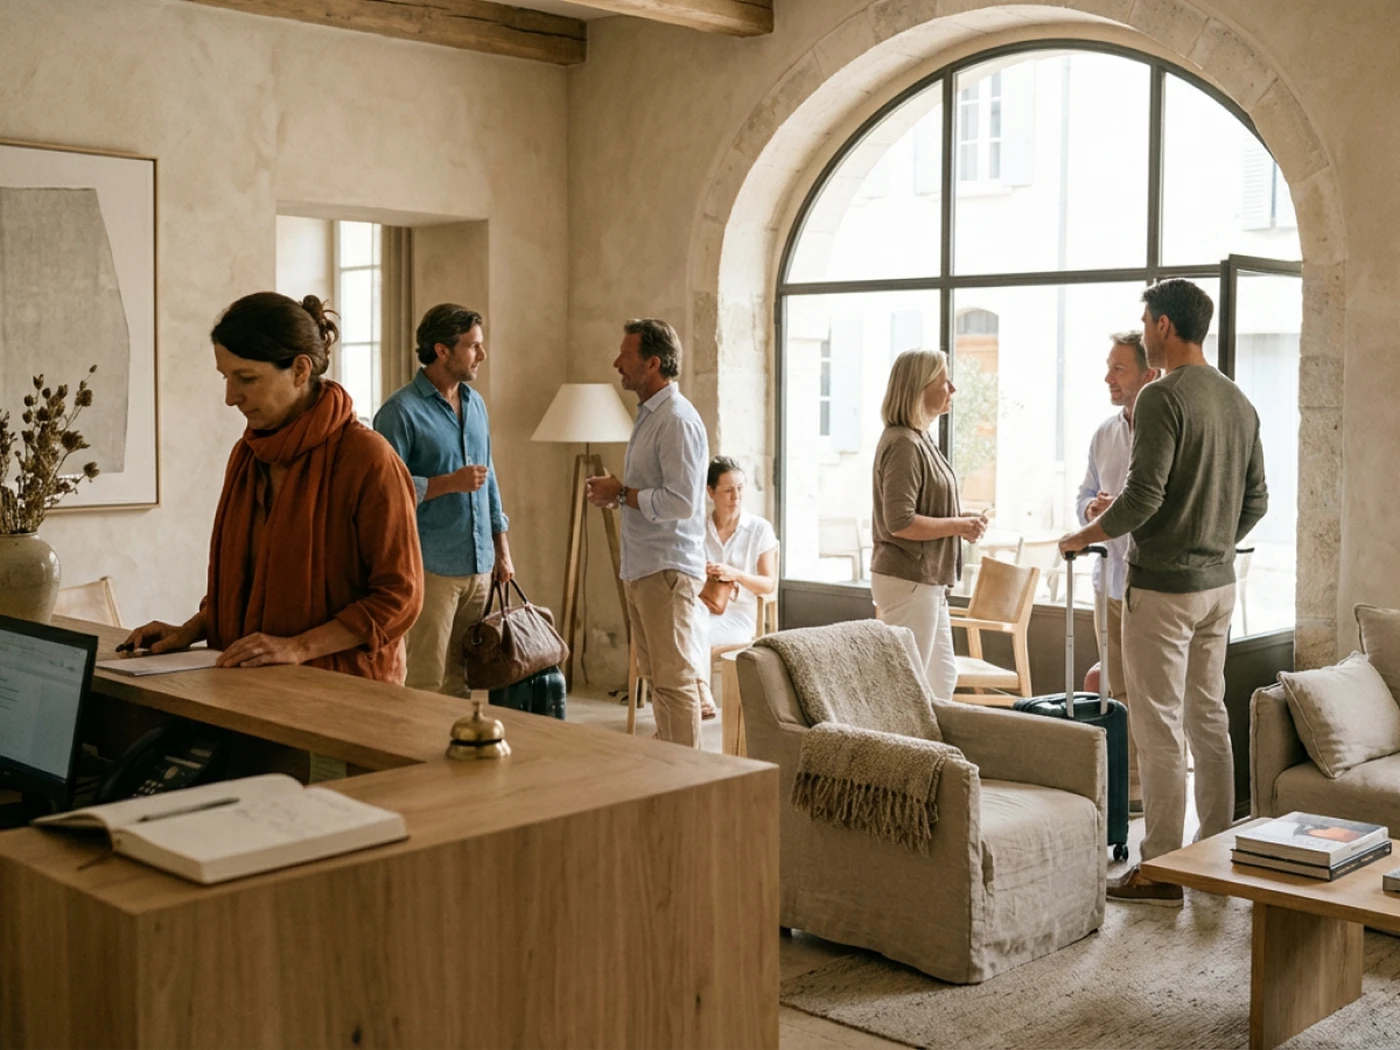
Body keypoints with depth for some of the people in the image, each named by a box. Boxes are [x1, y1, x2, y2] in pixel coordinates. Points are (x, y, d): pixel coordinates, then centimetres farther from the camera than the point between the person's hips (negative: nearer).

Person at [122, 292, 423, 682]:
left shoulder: (366, 458, -10)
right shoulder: (246, 455, 12)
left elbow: (399, 595, -10)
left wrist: (299, 647, -16)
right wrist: (191, 631, 7)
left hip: (343, 690, -6)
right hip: (249, 685, 6)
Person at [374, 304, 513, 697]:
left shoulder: (475, 403, 13)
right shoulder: (401, 410, -10)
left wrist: (502, 550, 15)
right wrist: (451, 482, -19)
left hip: (479, 565, 7)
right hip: (432, 567, -6)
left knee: (462, 680, 13)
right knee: (426, 684, -3)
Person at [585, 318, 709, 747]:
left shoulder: (677, 420, -16)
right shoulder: (649, 415, 16)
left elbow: (680, 502, -24)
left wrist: (621, 494, -14)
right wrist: (614, 492, 7)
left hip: (667, 570, -10)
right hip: (642, 568, 10)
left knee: (675, 679, -5)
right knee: (656, 675, 15)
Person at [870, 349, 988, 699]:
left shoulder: (921, 439, 13)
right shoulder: (903, 444, -18)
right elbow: (900, 522, -24)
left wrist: (960, 519, 6)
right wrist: (959, 525, -16)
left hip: (927, 580, 10)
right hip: (907, 581, -10)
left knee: (942, 680, 17)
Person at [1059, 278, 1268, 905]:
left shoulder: (1163, 397, -15)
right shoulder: (1238, 401, 11)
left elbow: (1142, 497, -21)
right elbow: (1256, 500, 15)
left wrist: (1080, 538, -7)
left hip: (1162, 586, -8)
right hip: (1218, 584, 8)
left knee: (1160, 726, -2)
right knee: (1209, 717, 15)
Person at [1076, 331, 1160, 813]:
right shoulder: (1104, 434, 12)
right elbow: (1085, 496, 21)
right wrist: (1092, 507, -1)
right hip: (1110, 579, 7)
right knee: (1120, 692, 13)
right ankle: (1129, 786, 23)